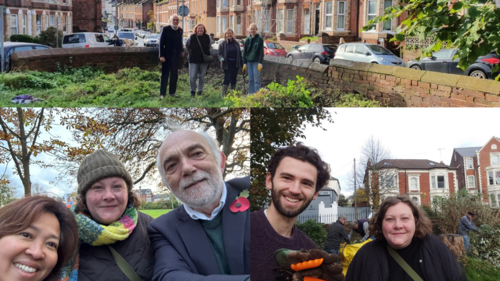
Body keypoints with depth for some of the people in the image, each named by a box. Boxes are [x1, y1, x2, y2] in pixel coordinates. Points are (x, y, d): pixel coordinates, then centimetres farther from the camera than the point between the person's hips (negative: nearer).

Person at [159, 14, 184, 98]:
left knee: (174, 75, 11)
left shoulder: (180, 30, 6)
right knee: (165, 75, -1)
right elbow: (161, 43, -10)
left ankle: (172, 92, 21)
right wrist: (161, 55, -15)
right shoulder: (165, 29, -8)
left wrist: (182, 51, 6)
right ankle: (162, 93, 2)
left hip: (176, 56, 5)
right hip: (167, 56, -5)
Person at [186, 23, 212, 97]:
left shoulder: (207, 37, -3)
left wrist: (206, 54, 10)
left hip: (204, 60, 1)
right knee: (192, 76, -6)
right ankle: (193, 90, 7)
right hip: (193, 60, -1)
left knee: (202, 76, 9)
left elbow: (209, 47, 14)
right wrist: (191, 53, 9)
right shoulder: (192, 37, -6)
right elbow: (187, 46, 10)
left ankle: (200, 90, 23)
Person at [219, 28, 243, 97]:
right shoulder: (223, 44, -2)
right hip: (227, 64, -4)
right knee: (227, 78, -12)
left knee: (234, 79, 9)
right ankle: (223, 94, -11)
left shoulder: (236, 43, 7)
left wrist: (241, 63, 9)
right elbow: (220, 53, 0)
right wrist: (221, 58, -22)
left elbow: (239, 53, 11)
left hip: (235, 64, 4)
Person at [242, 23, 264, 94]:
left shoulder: (260, 39, -3)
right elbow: (244, 52, 11)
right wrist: (244, 63, 5)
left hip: (256, 62, -4)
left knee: (256, 80, -5)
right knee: (250, 79, 8)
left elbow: (261, 52, -6)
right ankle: (250, 93, 13)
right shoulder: (247, 39, 9)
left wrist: (260, 63, -12)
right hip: (249, 62, 4)